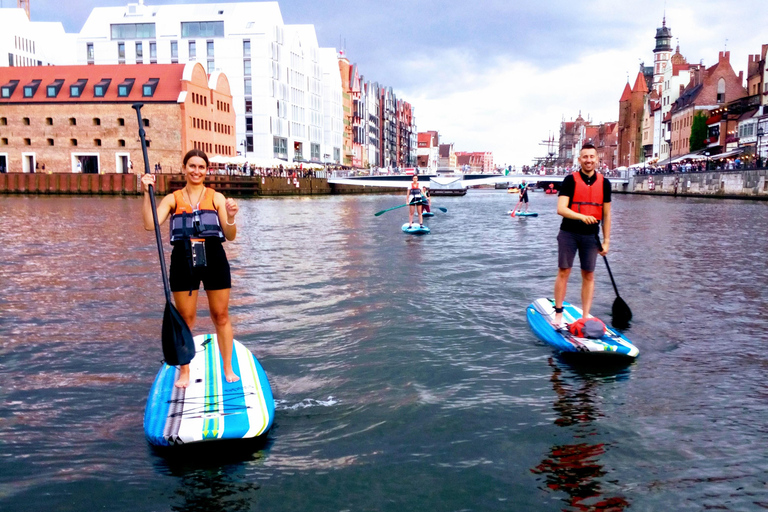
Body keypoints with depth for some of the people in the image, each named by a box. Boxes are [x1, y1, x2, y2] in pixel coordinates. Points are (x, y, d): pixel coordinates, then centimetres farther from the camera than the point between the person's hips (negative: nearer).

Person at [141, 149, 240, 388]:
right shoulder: (172, 199, 7)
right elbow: (150, 224, -7)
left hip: (214, 259, 0)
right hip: (183, 260, 0)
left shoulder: (216, 197, 5)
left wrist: (230, 218, -20)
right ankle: (184, 371, 20)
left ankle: (228, 368, 19)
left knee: (221, 316, 6)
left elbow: (230, 236, -1)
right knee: (185, 318, 6)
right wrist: (147, 193, -10)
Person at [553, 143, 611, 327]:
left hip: (591, 235, 3)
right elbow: (561, 209, -14)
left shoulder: (604, 183, 6)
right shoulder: (570, 180, -4)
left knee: (588, 275, 4)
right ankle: (558, 313, 10)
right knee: (563, 272, 0)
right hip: (569, 233, -3)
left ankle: (585, 317, 10)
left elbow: (606, 215, 10)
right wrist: (582, 216, -30)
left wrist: (606, 241, 7)